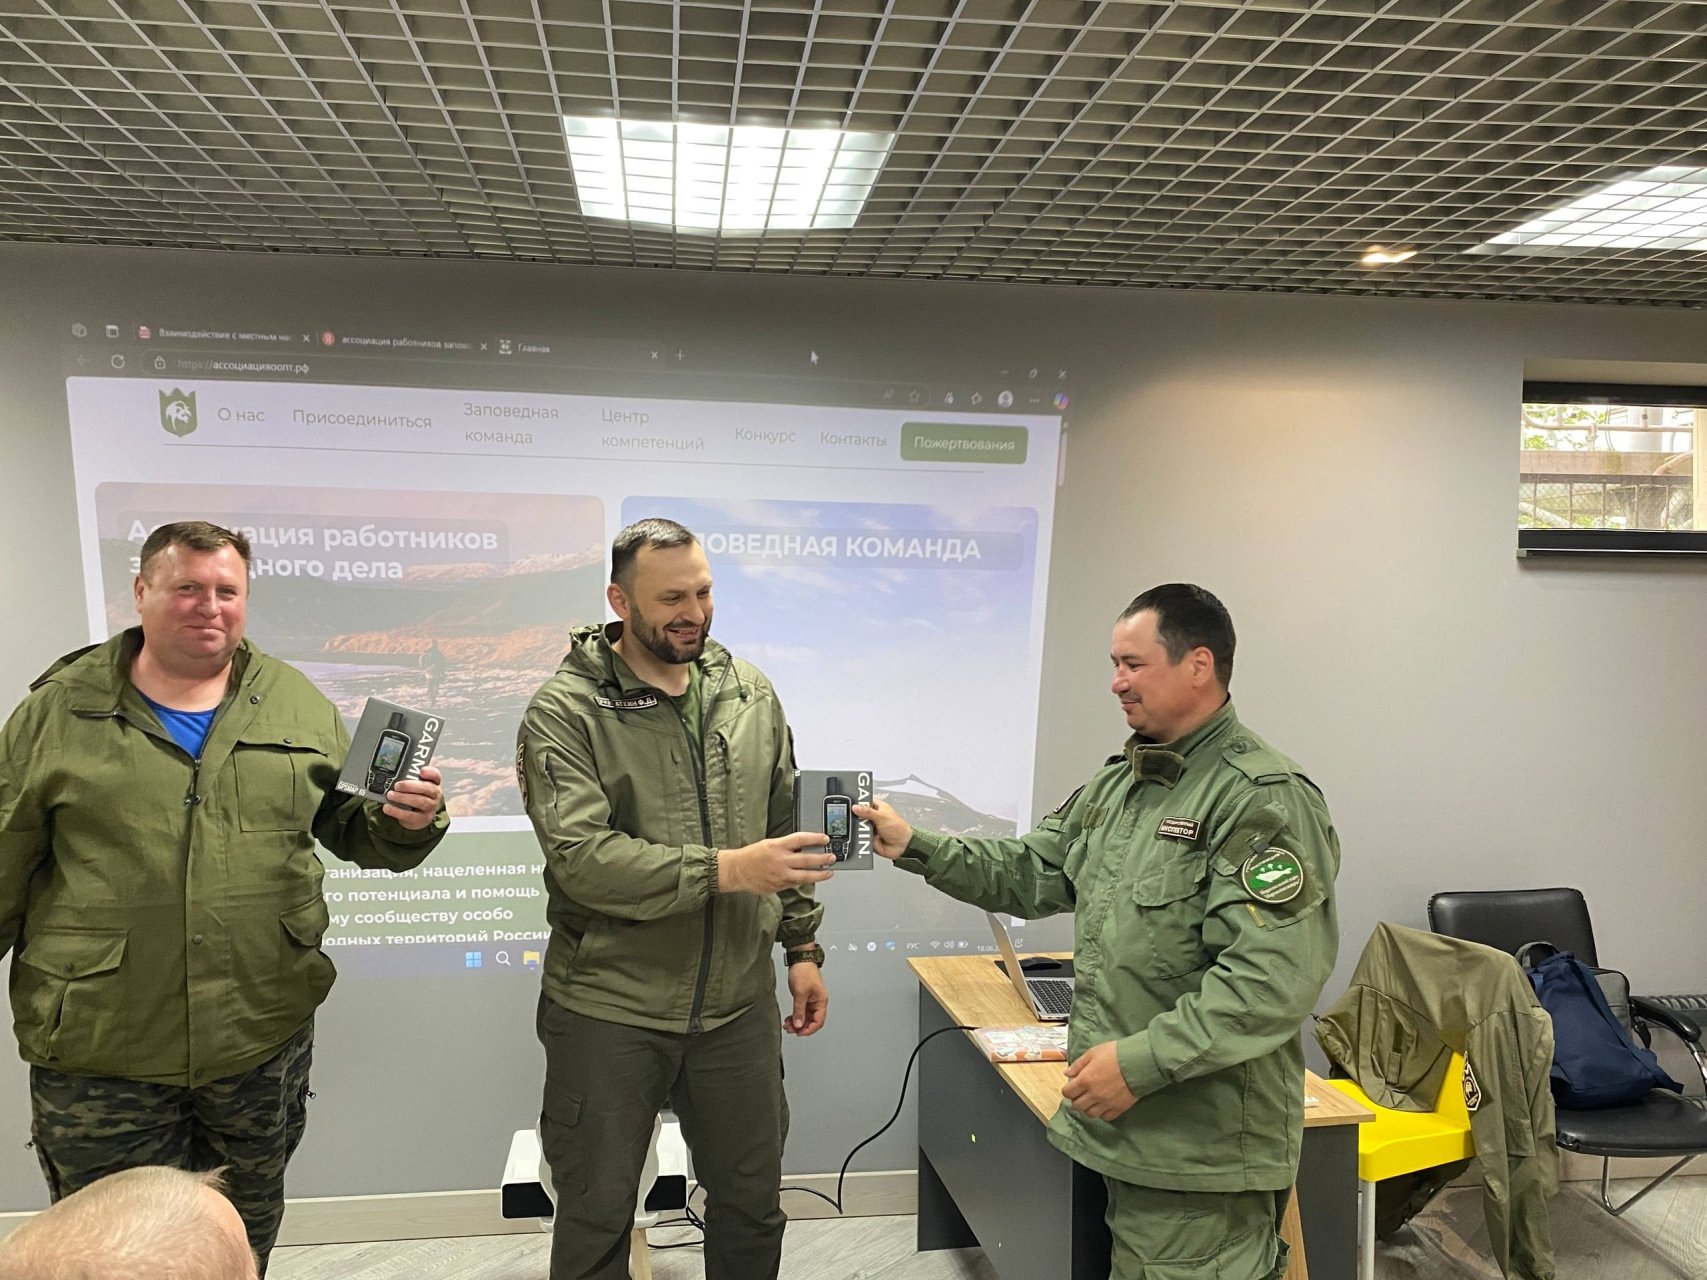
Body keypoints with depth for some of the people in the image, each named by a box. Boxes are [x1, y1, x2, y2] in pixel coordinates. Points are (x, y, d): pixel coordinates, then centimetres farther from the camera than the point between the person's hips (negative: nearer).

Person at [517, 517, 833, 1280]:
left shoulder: (750, 695, 3)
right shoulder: (564, 712, -12)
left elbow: (786, 826, 10)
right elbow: (581, 858, -23)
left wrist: (803, 945, 8)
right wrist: (726, 871, -28)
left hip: (739, 1005, 4)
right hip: (608, 1014, -3)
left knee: (752, 1208, 19)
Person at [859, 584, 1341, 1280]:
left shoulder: (1264, 798, -17)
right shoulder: (1118, 782, 12)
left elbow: (1276, 977, -25)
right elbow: (1033, 872, 15)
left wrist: (1142, 1062, -24)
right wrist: (917, 847, 5)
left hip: (1202, 1151, -8)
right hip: (1122, 1129, 8)